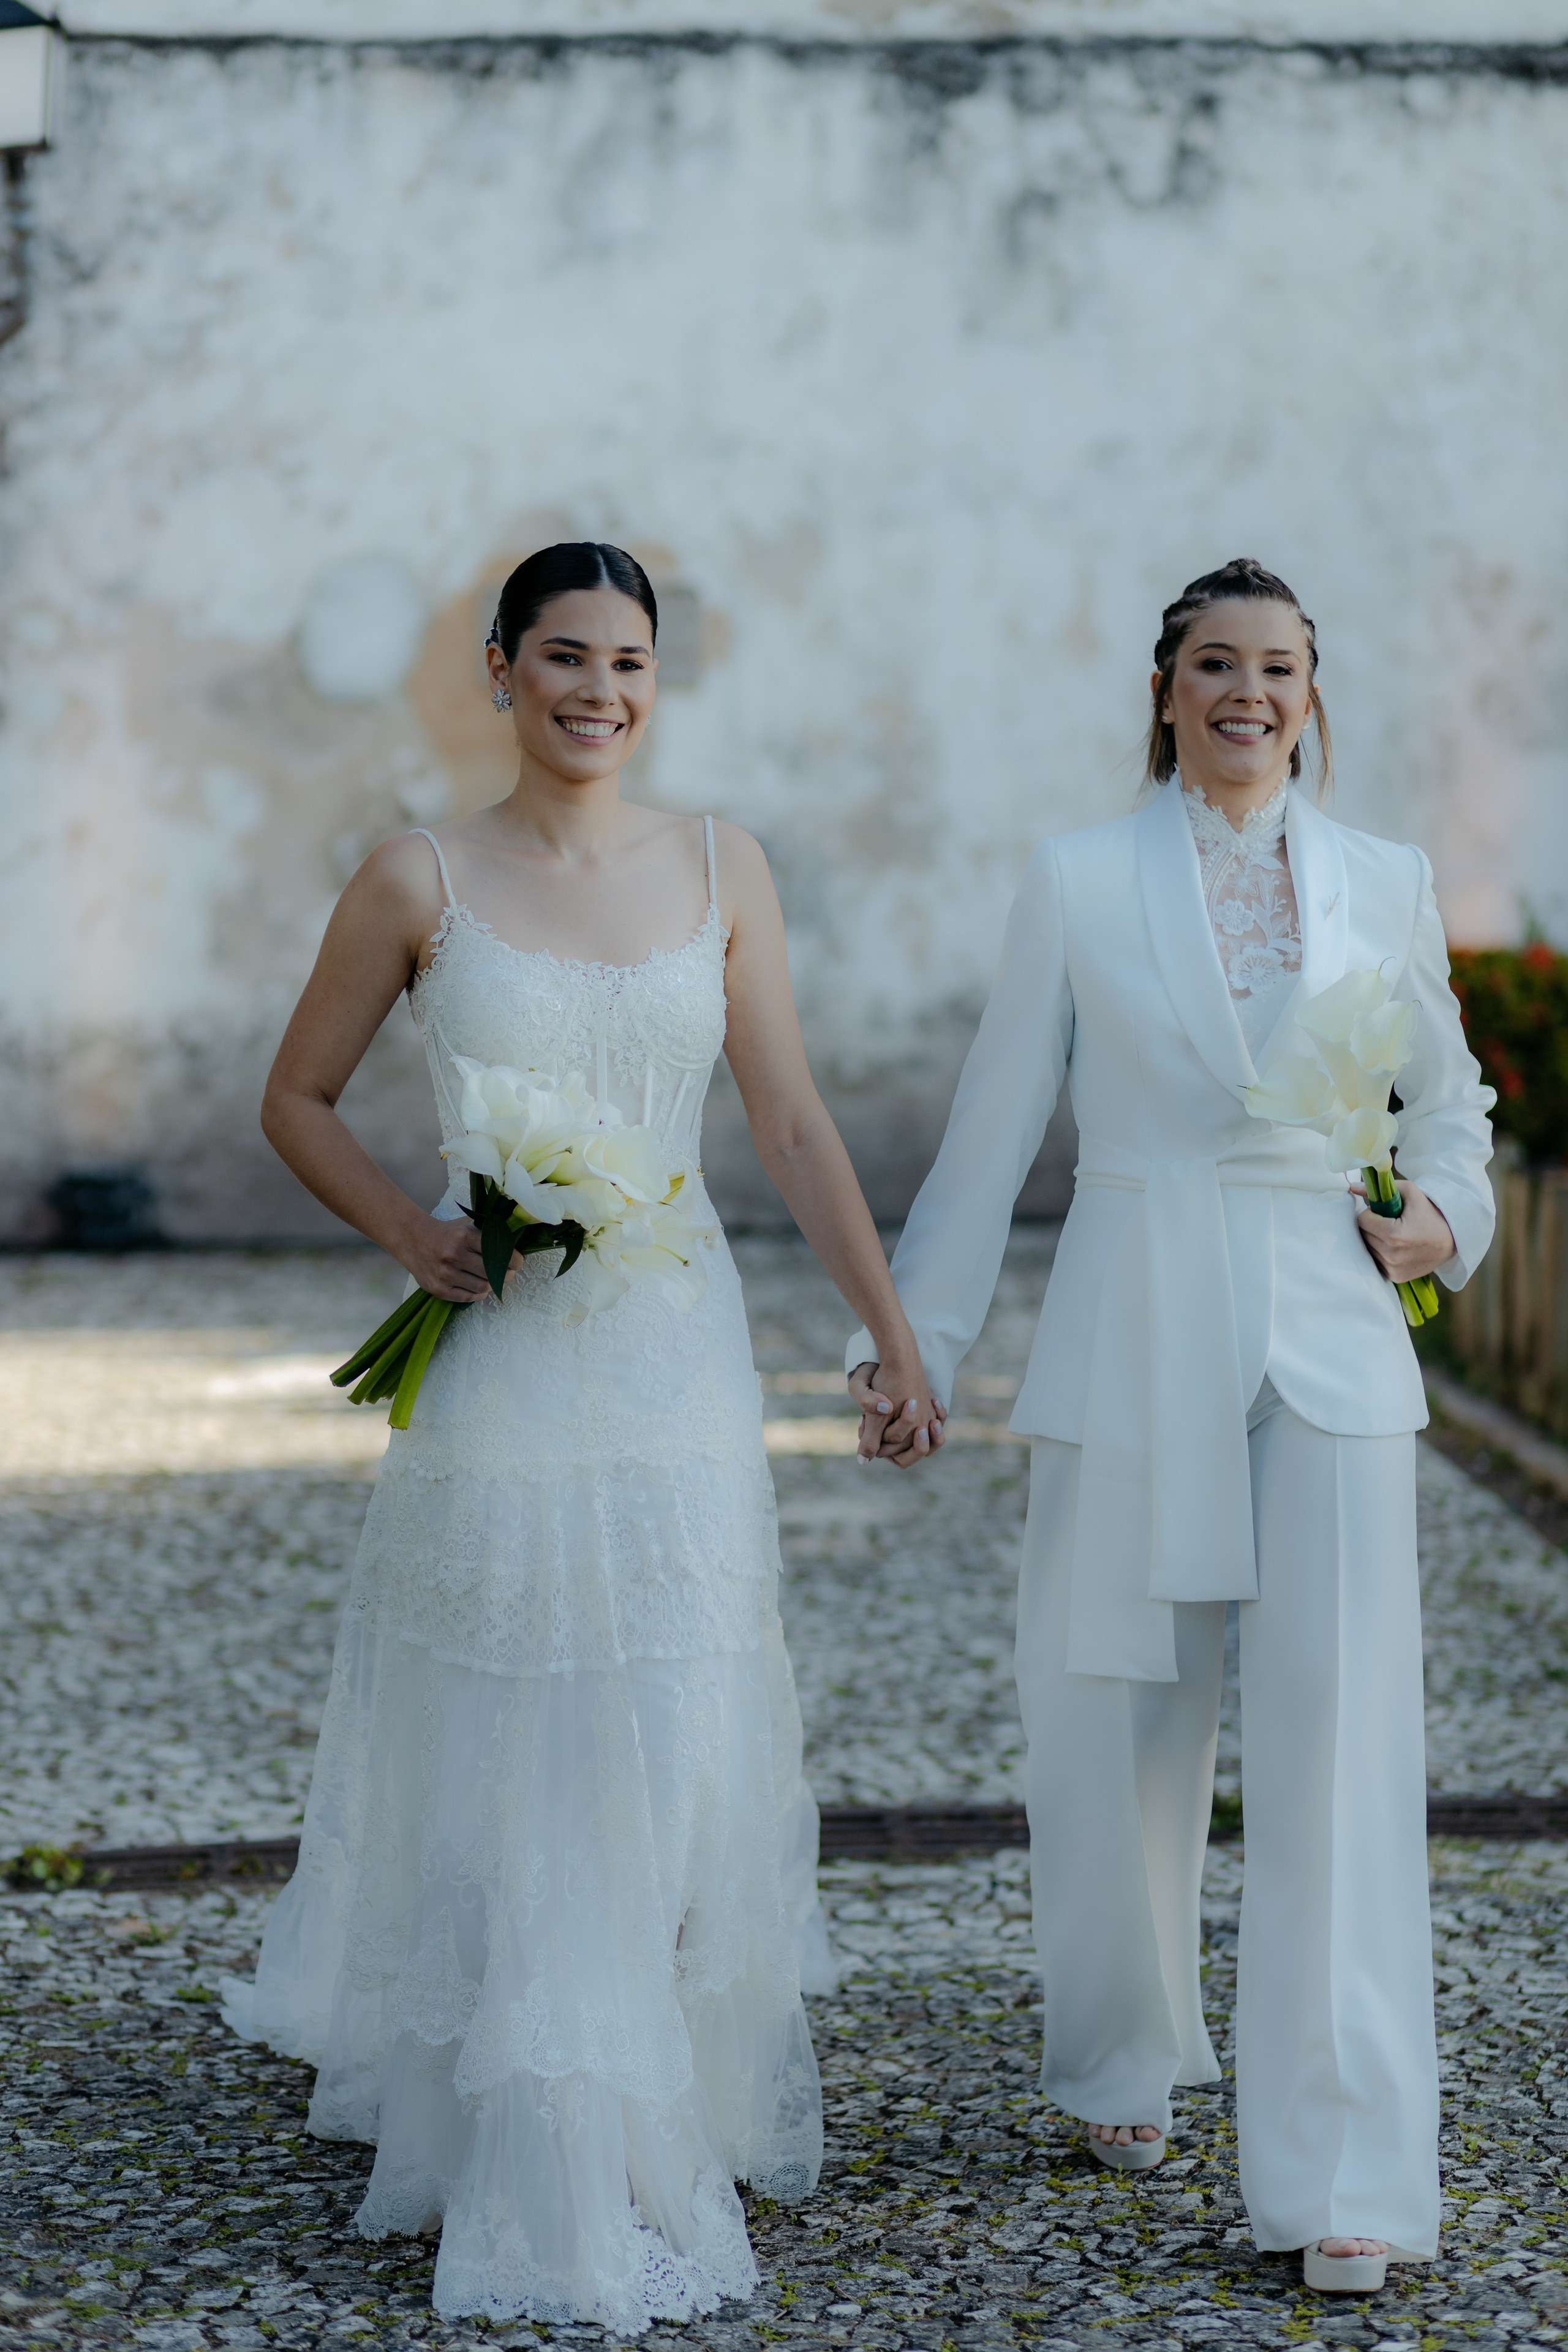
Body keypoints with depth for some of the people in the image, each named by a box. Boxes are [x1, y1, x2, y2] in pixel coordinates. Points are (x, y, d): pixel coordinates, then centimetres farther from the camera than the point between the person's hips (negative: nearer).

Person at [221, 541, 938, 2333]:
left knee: (676, 1753, 7)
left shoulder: (720, 869, 4)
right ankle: (527, 2165, 18)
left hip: (678, 1362, 2)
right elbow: (297, 1098, 6)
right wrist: (410, 1237, -10)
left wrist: (893, 1331, 3)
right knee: (505, 1757, 4)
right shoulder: (420, 880, -3)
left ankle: (673, 2123, 25)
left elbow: (793, 1126, 6)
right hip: (500, 1372, -2)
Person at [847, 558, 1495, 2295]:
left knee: (1340, 1743, -9)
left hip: (1328, 1347, 1)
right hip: (1133, 1347, 0)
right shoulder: (1078, 882, 3)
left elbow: (1450, 1096, 21)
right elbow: (992, 1131, 5)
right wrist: (909, 1344, 4)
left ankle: (1345, 2173, -5)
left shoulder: (1386, 886, 8)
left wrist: (1442, 1213, 1)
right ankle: (1124, 2064, 33)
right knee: (1112, 1733, 8)